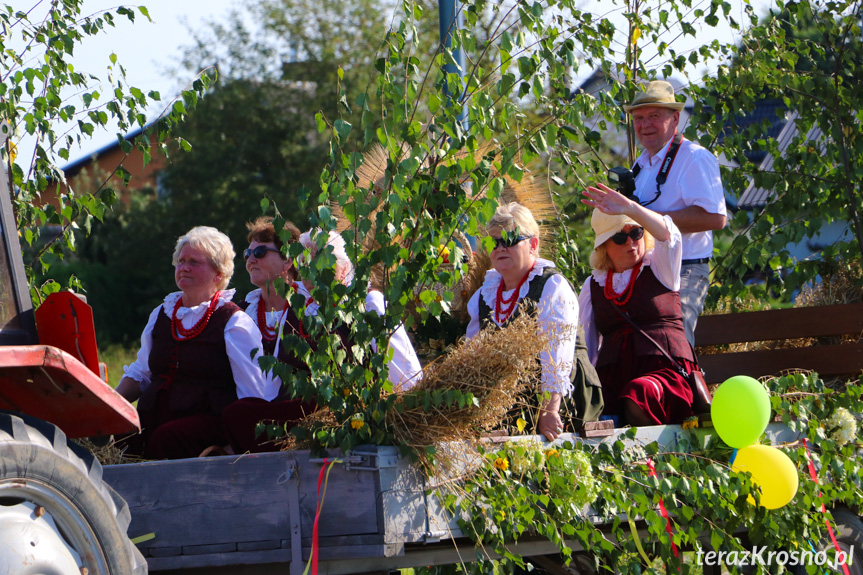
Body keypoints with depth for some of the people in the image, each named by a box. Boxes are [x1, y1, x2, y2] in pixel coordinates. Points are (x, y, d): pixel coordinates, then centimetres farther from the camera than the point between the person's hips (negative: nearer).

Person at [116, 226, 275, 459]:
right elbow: (140, 373, 28)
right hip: (154, 417, 5)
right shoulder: (161, 315, 23)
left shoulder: (234, 323, 3)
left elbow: (256, 393, -4)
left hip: (208, 419, -5)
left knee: (165, 438, -37)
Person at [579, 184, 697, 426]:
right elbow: (586, 345, 23)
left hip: (666, 370, -2)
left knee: (638, 396, -38)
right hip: (612, 377, 2)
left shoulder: (659, 268, 11)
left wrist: (630, 208, -30)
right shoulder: (593, 286, 21)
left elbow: (668, 235, -12)